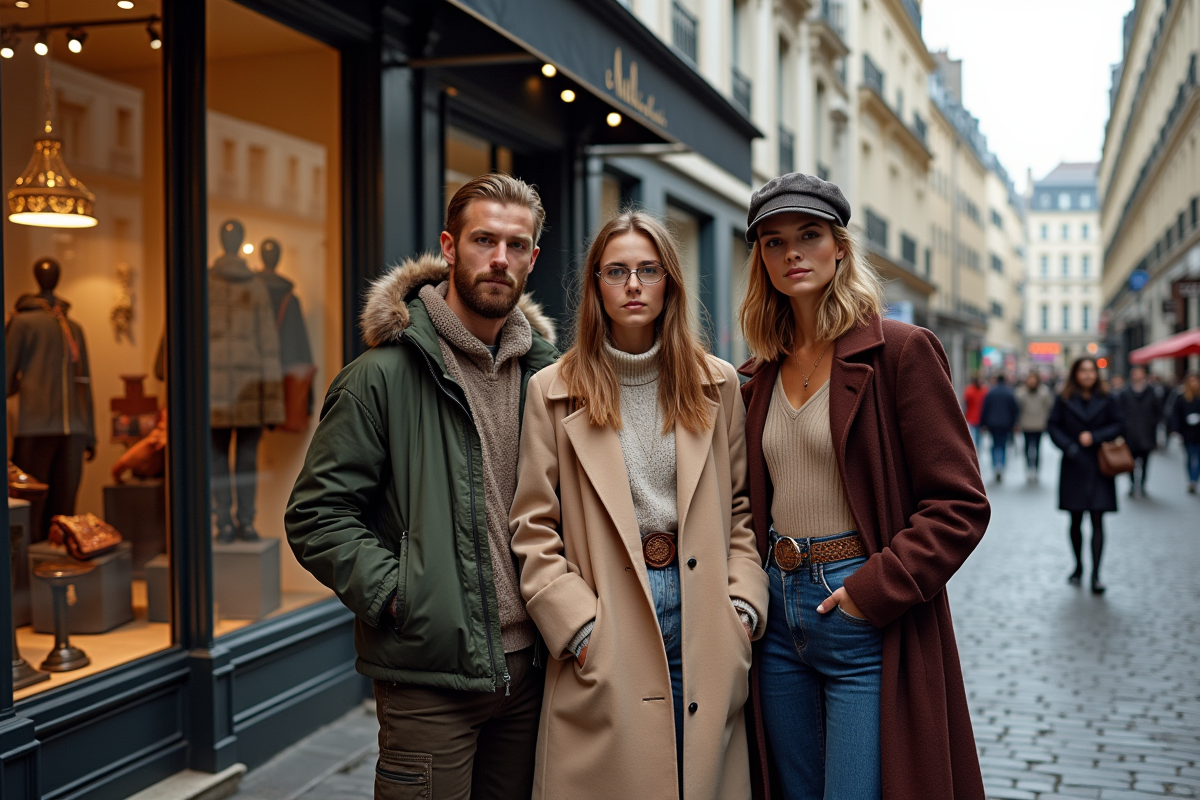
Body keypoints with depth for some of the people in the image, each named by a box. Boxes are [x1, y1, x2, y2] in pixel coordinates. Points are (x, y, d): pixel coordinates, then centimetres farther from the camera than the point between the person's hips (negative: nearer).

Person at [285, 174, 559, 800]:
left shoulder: (544, 371, 9)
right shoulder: (385, 374, -8)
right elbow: (315, 515, -9)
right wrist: (396, 594, -17)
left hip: (527, 664, 5)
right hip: (430, 675, -5)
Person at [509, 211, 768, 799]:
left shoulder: (717, 384, 9)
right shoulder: (554, 392, 1)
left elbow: (742, 507, 11)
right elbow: (534, 530, 0)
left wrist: (742, 606, 0)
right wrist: (579, 628, -9)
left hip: (706, 639, 2)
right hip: (607, 650, -2)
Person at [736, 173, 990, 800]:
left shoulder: (900, 351, -7)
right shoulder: (761, 375, 10)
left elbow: (959, 504, -11)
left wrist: (873, 591, -16)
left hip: (868, 616, -6)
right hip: (779, 616, 6)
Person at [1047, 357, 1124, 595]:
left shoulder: (1106, 400, 3)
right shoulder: (1064, 400, 2)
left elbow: (1118, 425, 3)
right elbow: (1053, 426, 1)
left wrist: (1095, 437, -11)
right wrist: (1069, 446, -12)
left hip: (1099, 468, 0)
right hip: (1074, 467, 0)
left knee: (1097, 520, -6)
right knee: (1076, 520, 8)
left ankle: (1095, 575, -5)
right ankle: (1078, 566, 27)